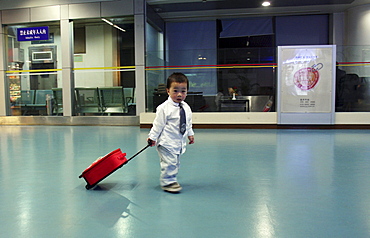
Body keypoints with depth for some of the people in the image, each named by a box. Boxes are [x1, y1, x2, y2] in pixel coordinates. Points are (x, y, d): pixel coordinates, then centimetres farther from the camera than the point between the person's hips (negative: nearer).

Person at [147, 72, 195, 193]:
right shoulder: (164, 108, -16)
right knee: (169, 162, -7)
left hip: (180, 142, 7)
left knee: (176, 162, 16)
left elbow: (188, 123, 19)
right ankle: (167, 183, 7)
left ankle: (171, 180, 31)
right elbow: (158, 124, -12)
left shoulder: (186, 107, 6)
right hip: (166, 142, -7)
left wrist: (190, 134, 19)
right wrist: (152, 137, -10)